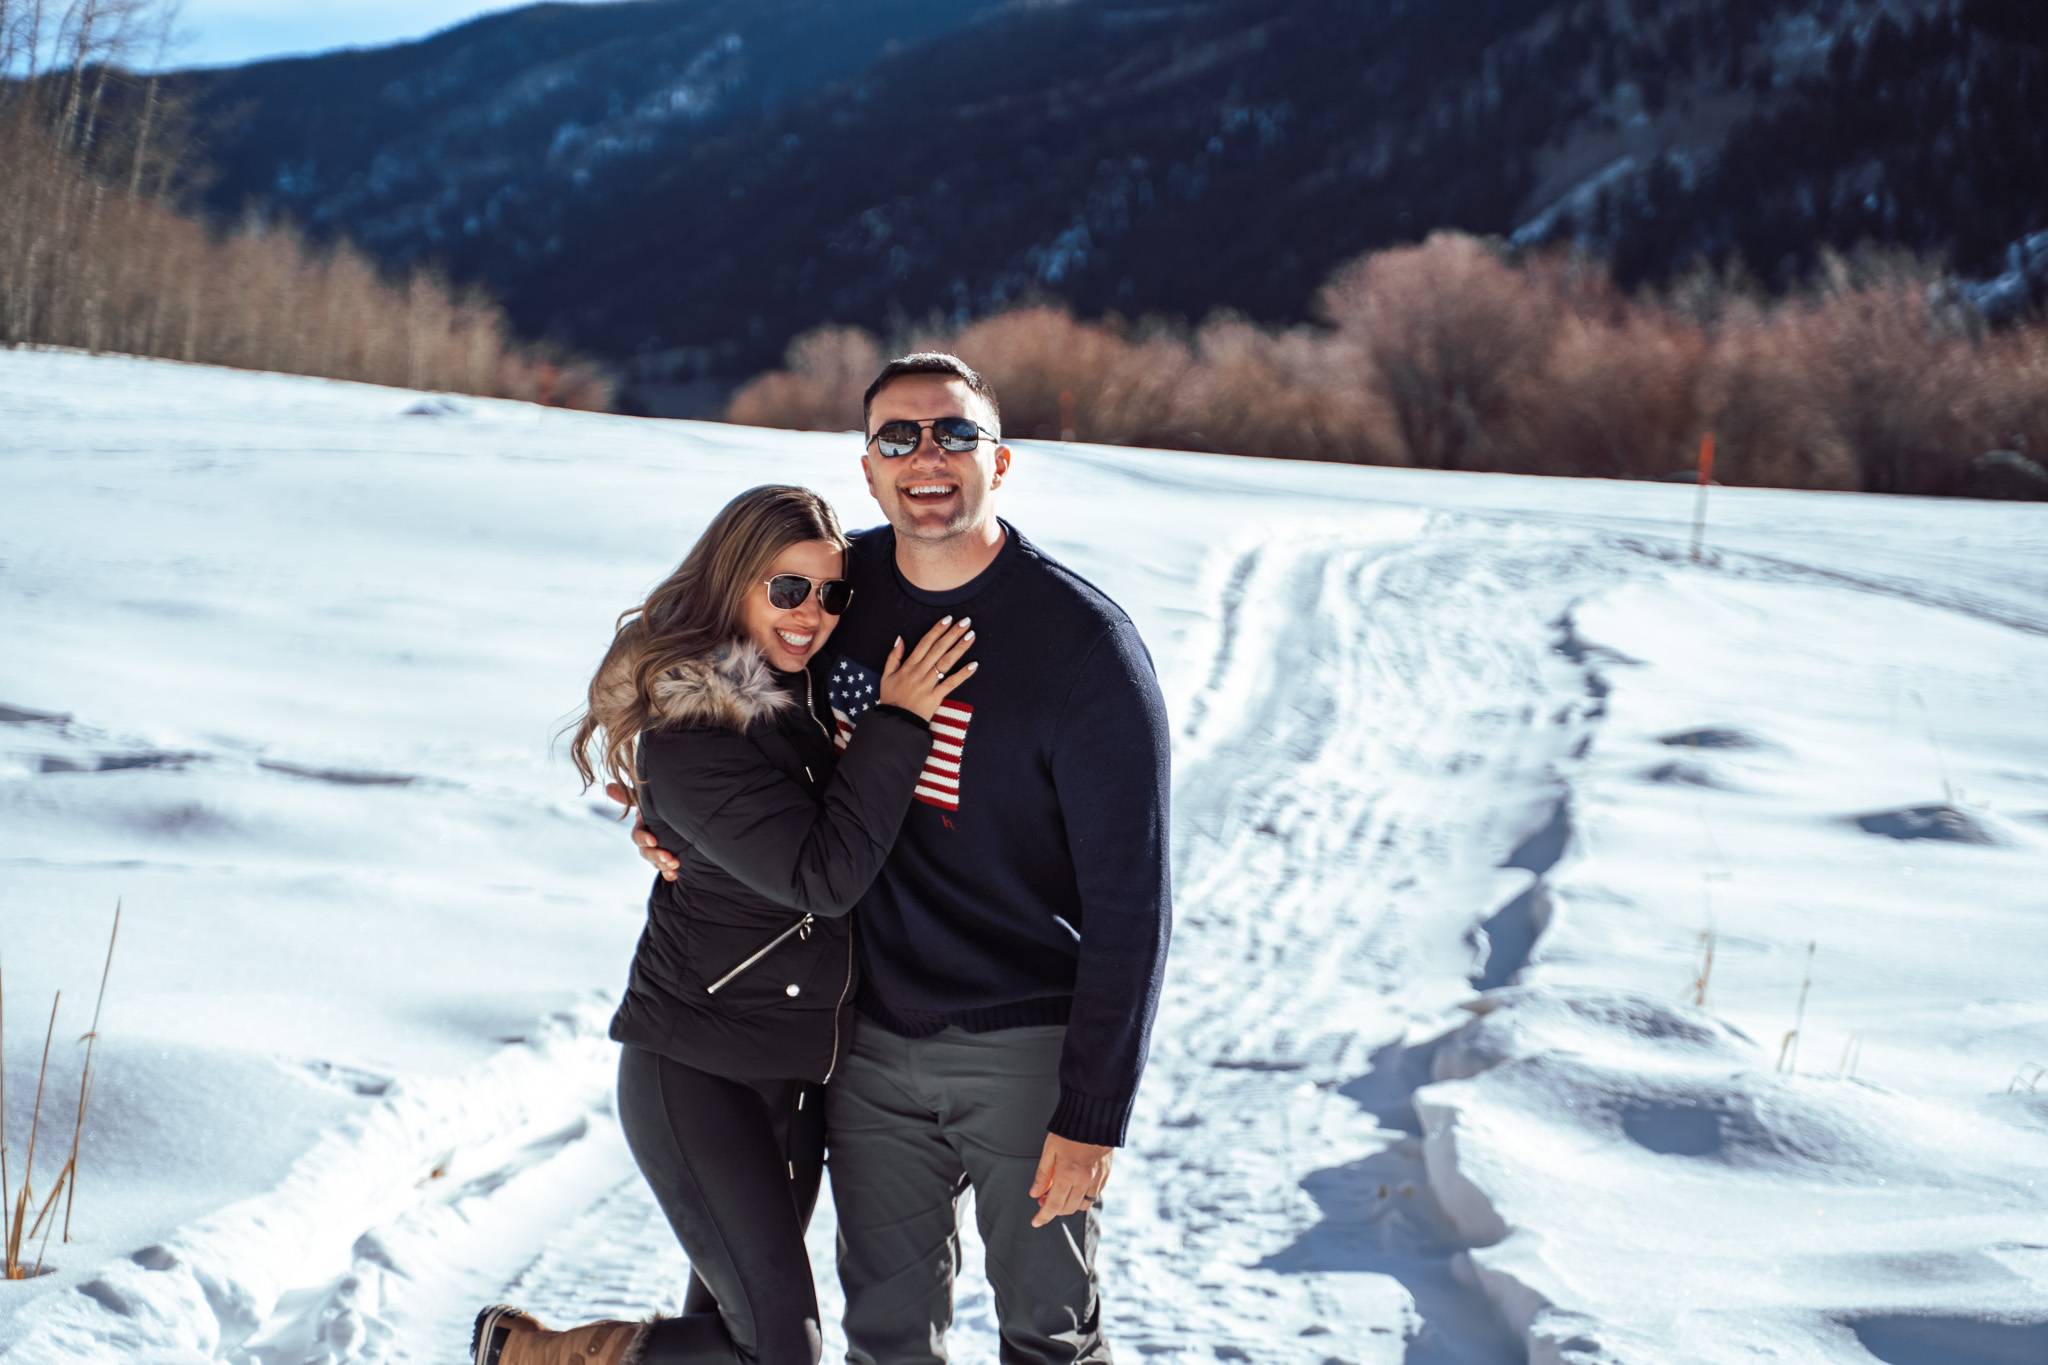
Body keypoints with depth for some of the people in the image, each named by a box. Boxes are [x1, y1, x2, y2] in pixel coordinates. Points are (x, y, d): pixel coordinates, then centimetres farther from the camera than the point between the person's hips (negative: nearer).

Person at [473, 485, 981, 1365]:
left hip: (795, 1071, 8)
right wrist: (897, 723, -23)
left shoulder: (806, 695, 6)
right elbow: (823, 875, -26)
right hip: (696, 1070, -8)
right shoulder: (689, 735, -20)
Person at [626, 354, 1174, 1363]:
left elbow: (1128, 900, -16)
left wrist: (1093, 1114, -17)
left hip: (1026, 1048, -4)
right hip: (871, 1042, 5)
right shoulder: (840, 587, -1)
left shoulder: (1085, 645, -17)